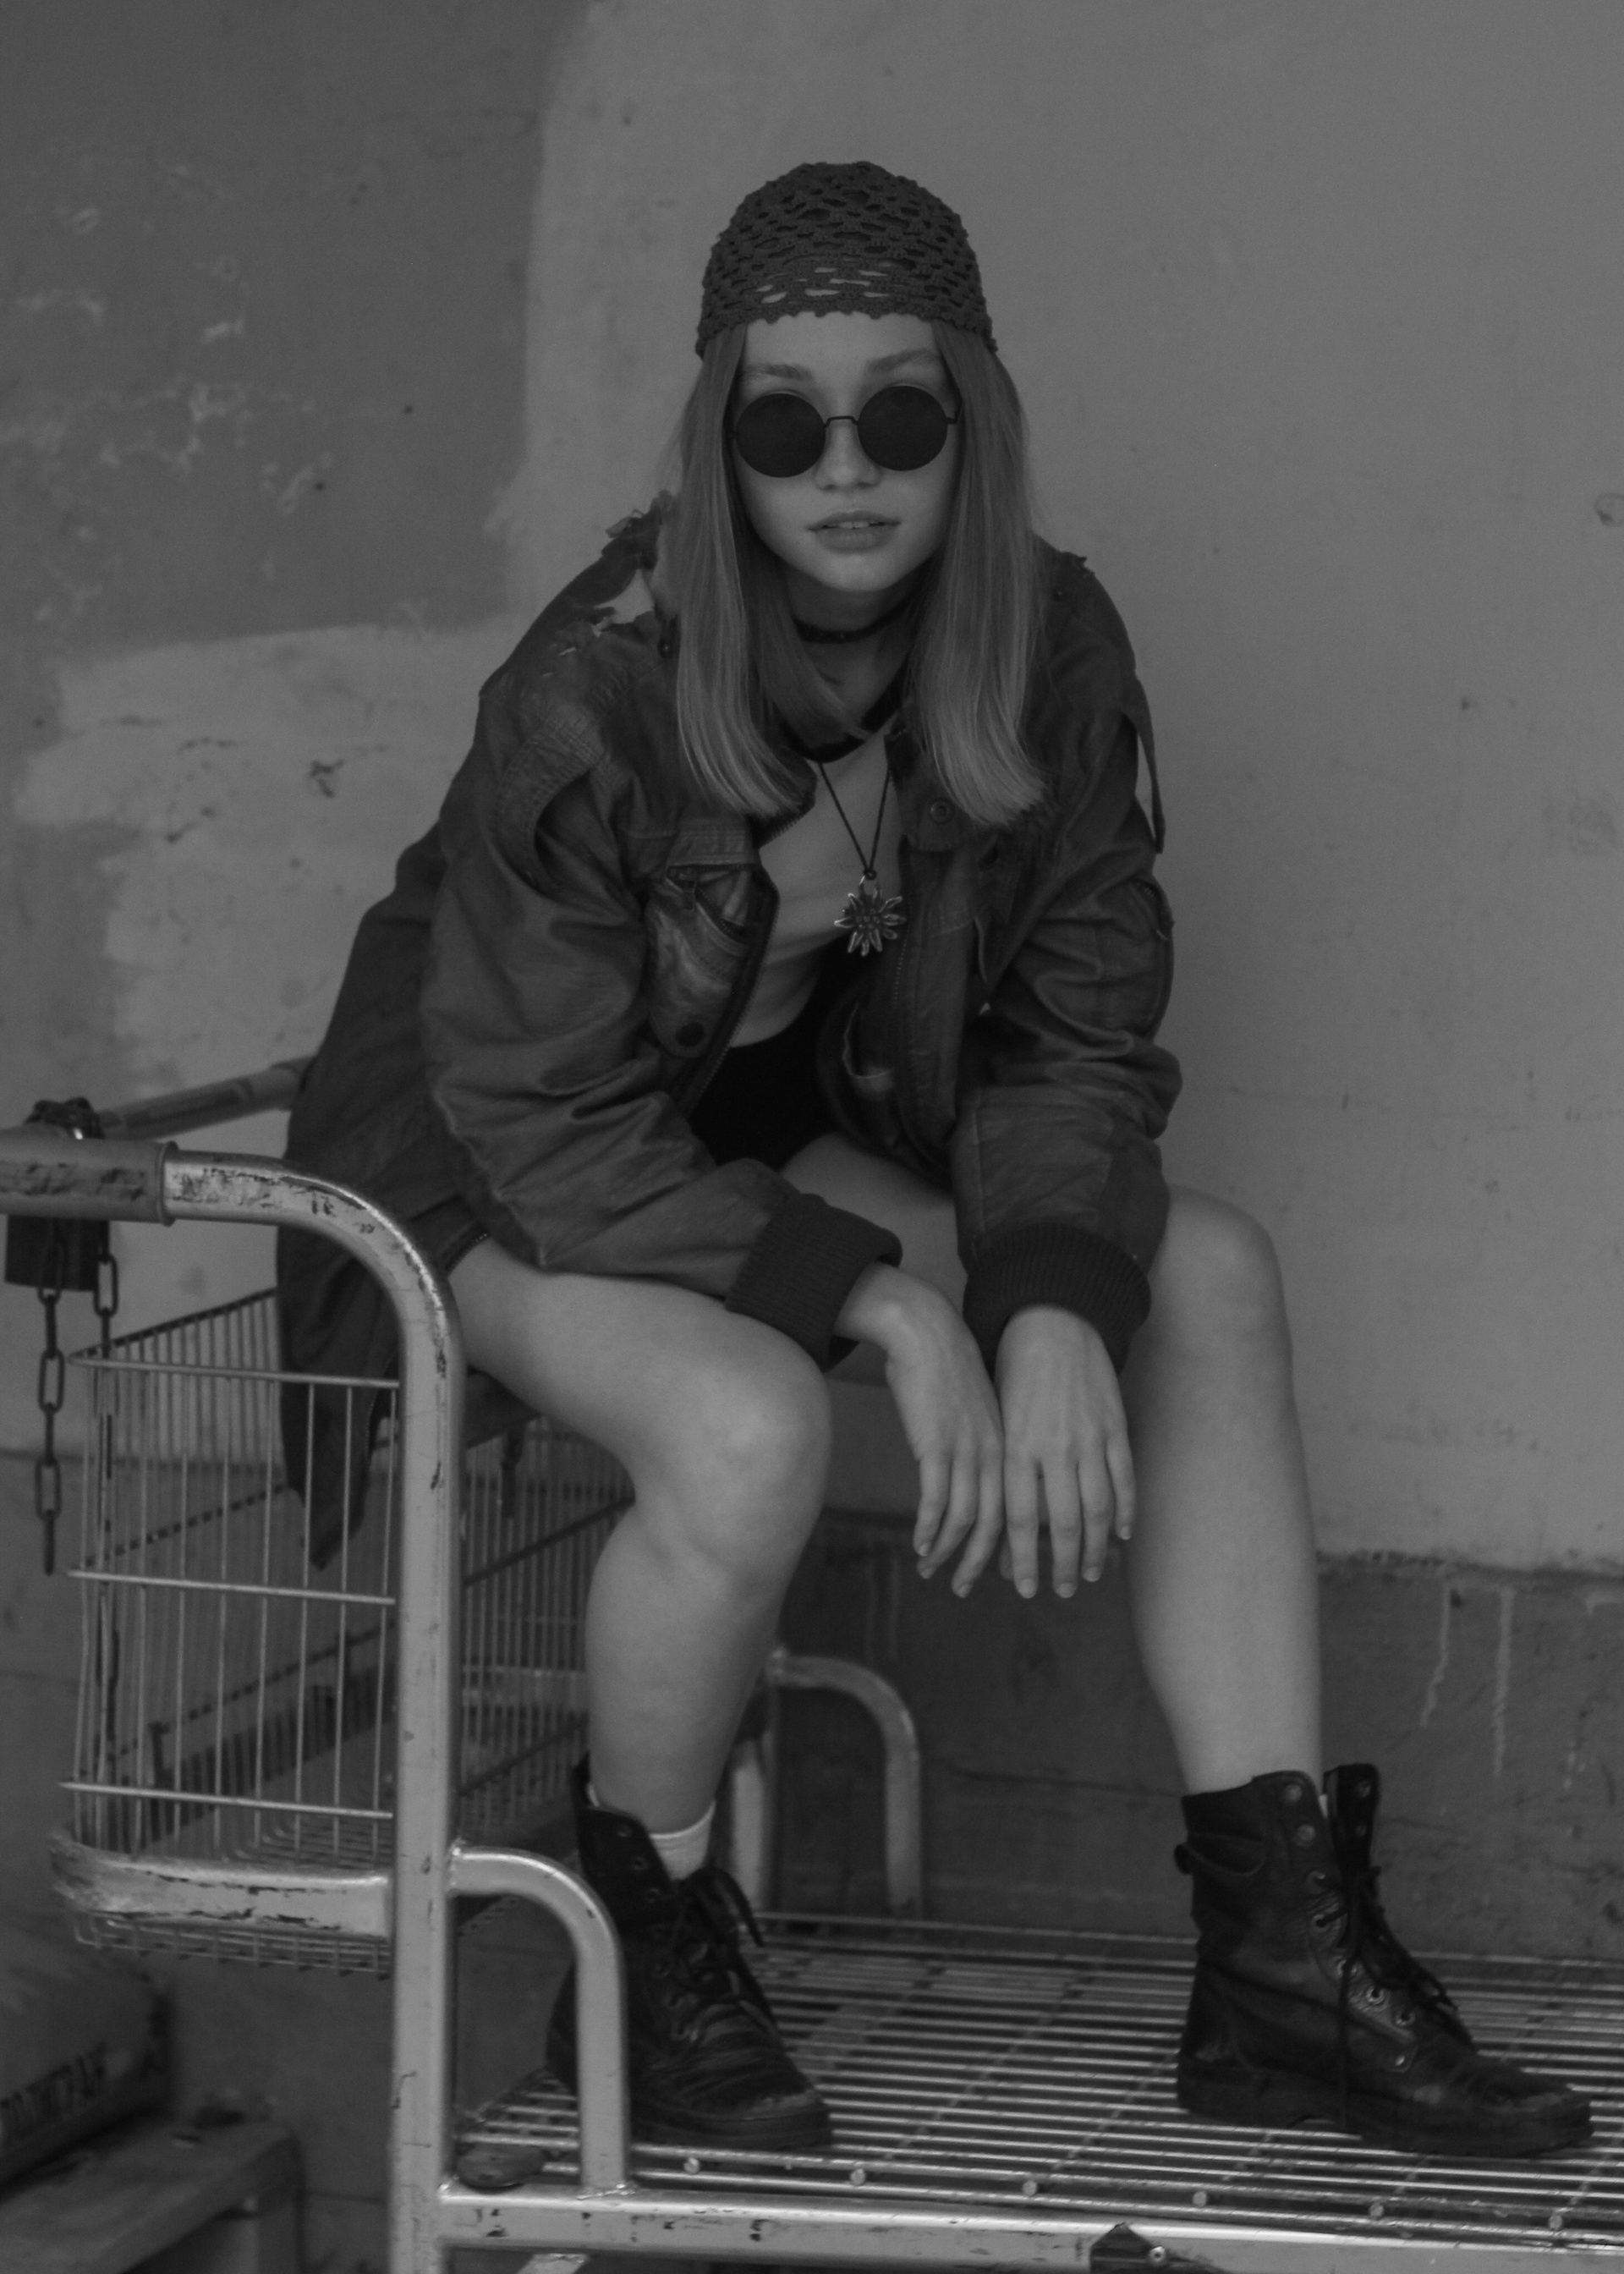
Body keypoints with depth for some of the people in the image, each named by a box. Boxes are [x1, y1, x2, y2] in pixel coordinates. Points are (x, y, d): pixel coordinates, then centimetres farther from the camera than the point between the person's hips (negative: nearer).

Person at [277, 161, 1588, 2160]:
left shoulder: (1049, 654, -13)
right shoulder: (592, 695, -28)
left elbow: (1085, 1034, -8)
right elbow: (547, 1122, -25)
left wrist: (1056, 1303, -26)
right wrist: (882, 1305, -29)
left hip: (775, 1134, 6)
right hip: (486, 1168, -6)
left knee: (1207, 1276, -11)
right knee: (749, 1426, -35)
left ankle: (1282, 1963, -11)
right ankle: (641, 1968, -9)